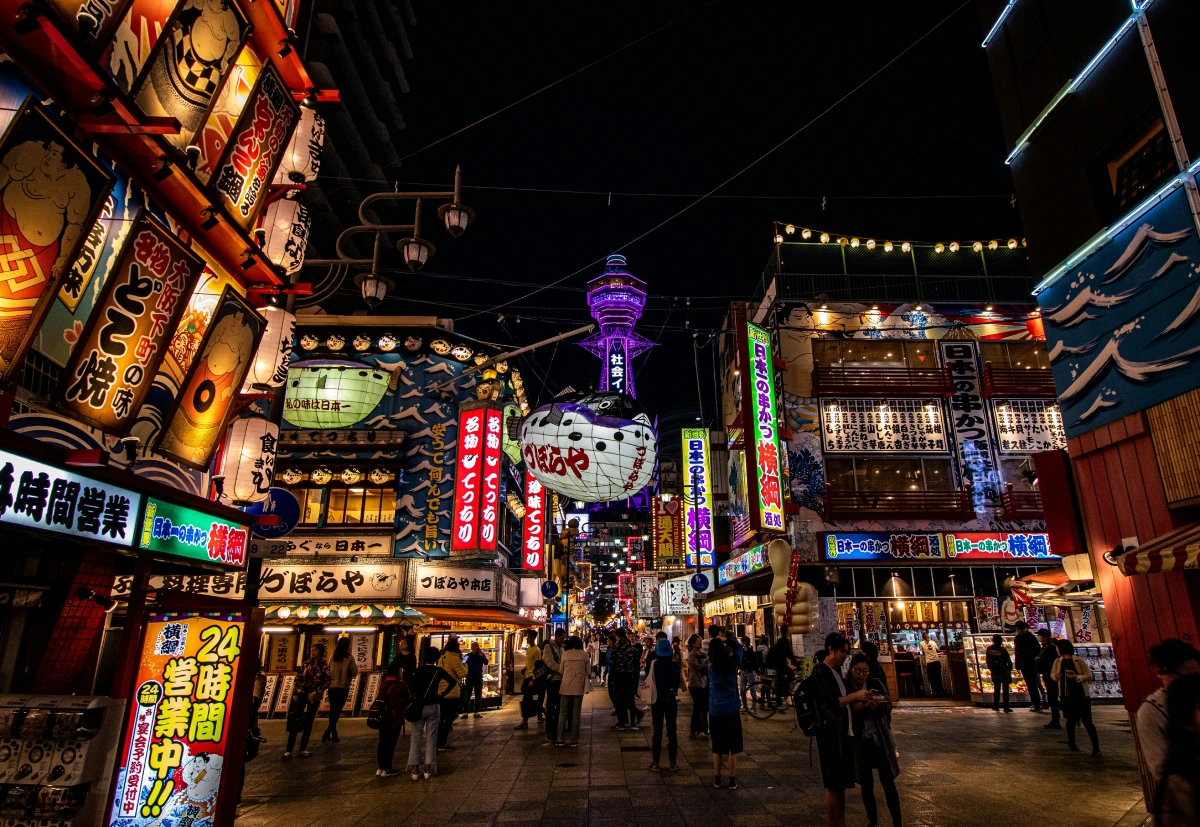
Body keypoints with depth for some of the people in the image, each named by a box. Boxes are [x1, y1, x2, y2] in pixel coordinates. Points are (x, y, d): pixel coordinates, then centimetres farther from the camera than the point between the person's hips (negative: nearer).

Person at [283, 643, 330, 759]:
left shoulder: (325, 666, -6)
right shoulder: (306, 664, 6)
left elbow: (326, 683, -8)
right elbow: (298, 677, 10)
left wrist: (315, 692, -15)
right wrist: (298, 688, -5)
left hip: (313, 696, -3)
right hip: (300, 694, 3)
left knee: (308, 722, 5)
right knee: (294, 721, -2)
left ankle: (303, 749, 14)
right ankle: (288, 750, 1)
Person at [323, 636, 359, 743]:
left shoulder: (333, 657, -2)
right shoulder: (349, 657, -13)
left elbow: (328, 671, 7)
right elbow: (354, 673, -11)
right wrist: (355, 666, 8)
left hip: (332, 687, 4)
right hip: (343, 688, -4)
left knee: (333, 711, 14)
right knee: (337, 711, 4)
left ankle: (334, 735, 19)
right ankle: (327, 733, -9)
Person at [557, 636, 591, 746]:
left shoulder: (565, 654, 0)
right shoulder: (584, 654, -1)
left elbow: (561, 670, 6)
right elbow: (588, 671, 5)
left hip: (566, 685, 0)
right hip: (579, 686, 0)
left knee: (563, 713, 9)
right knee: (576, 714, 7)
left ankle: (560, 739, 9)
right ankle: (574, 740, 9)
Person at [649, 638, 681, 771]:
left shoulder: (653, 663, -11)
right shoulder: (674, 664, -9)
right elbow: (677, 681, 0)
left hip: (657, 699, 0)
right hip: (671, 698, 0)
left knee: (657, 730, 7)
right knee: (671, 730, 7)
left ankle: (655, 762, 12)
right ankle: (673, 763, 11)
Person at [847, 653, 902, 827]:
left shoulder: (876, 684, 0)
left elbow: (888, 707, 0)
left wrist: (877, 705, -21)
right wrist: (856, 707, -27)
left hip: (880, 740, 1)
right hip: (860, 742, -1)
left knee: (888, 782, 0)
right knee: (867, 784, 10)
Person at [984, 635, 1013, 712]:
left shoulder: (989, 649, -4)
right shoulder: (1003, 650, -17)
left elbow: (987, 660, 5)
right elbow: (1009, 662, -11)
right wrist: (1009, 669, 7)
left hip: (995, 672, 3)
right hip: (1004, 672, -3)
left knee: (996, 689, 12)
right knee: (1005, 690, 5)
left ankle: (996, 706, 14)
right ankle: (1006, 707, 6)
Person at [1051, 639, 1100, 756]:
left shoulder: (1079, 661, -10)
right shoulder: (1058, 662, 4)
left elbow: (1089, 676, -9)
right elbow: (1052, 673, 14)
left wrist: (1076, 677, -24)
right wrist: (1056, 676, -8)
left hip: (1081, 695, -4)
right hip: (1067, 696, 4)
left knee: (1087, 721, -4)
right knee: (1070, 720, 11)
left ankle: (1096, 747, 3)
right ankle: (1071, 742, 28)